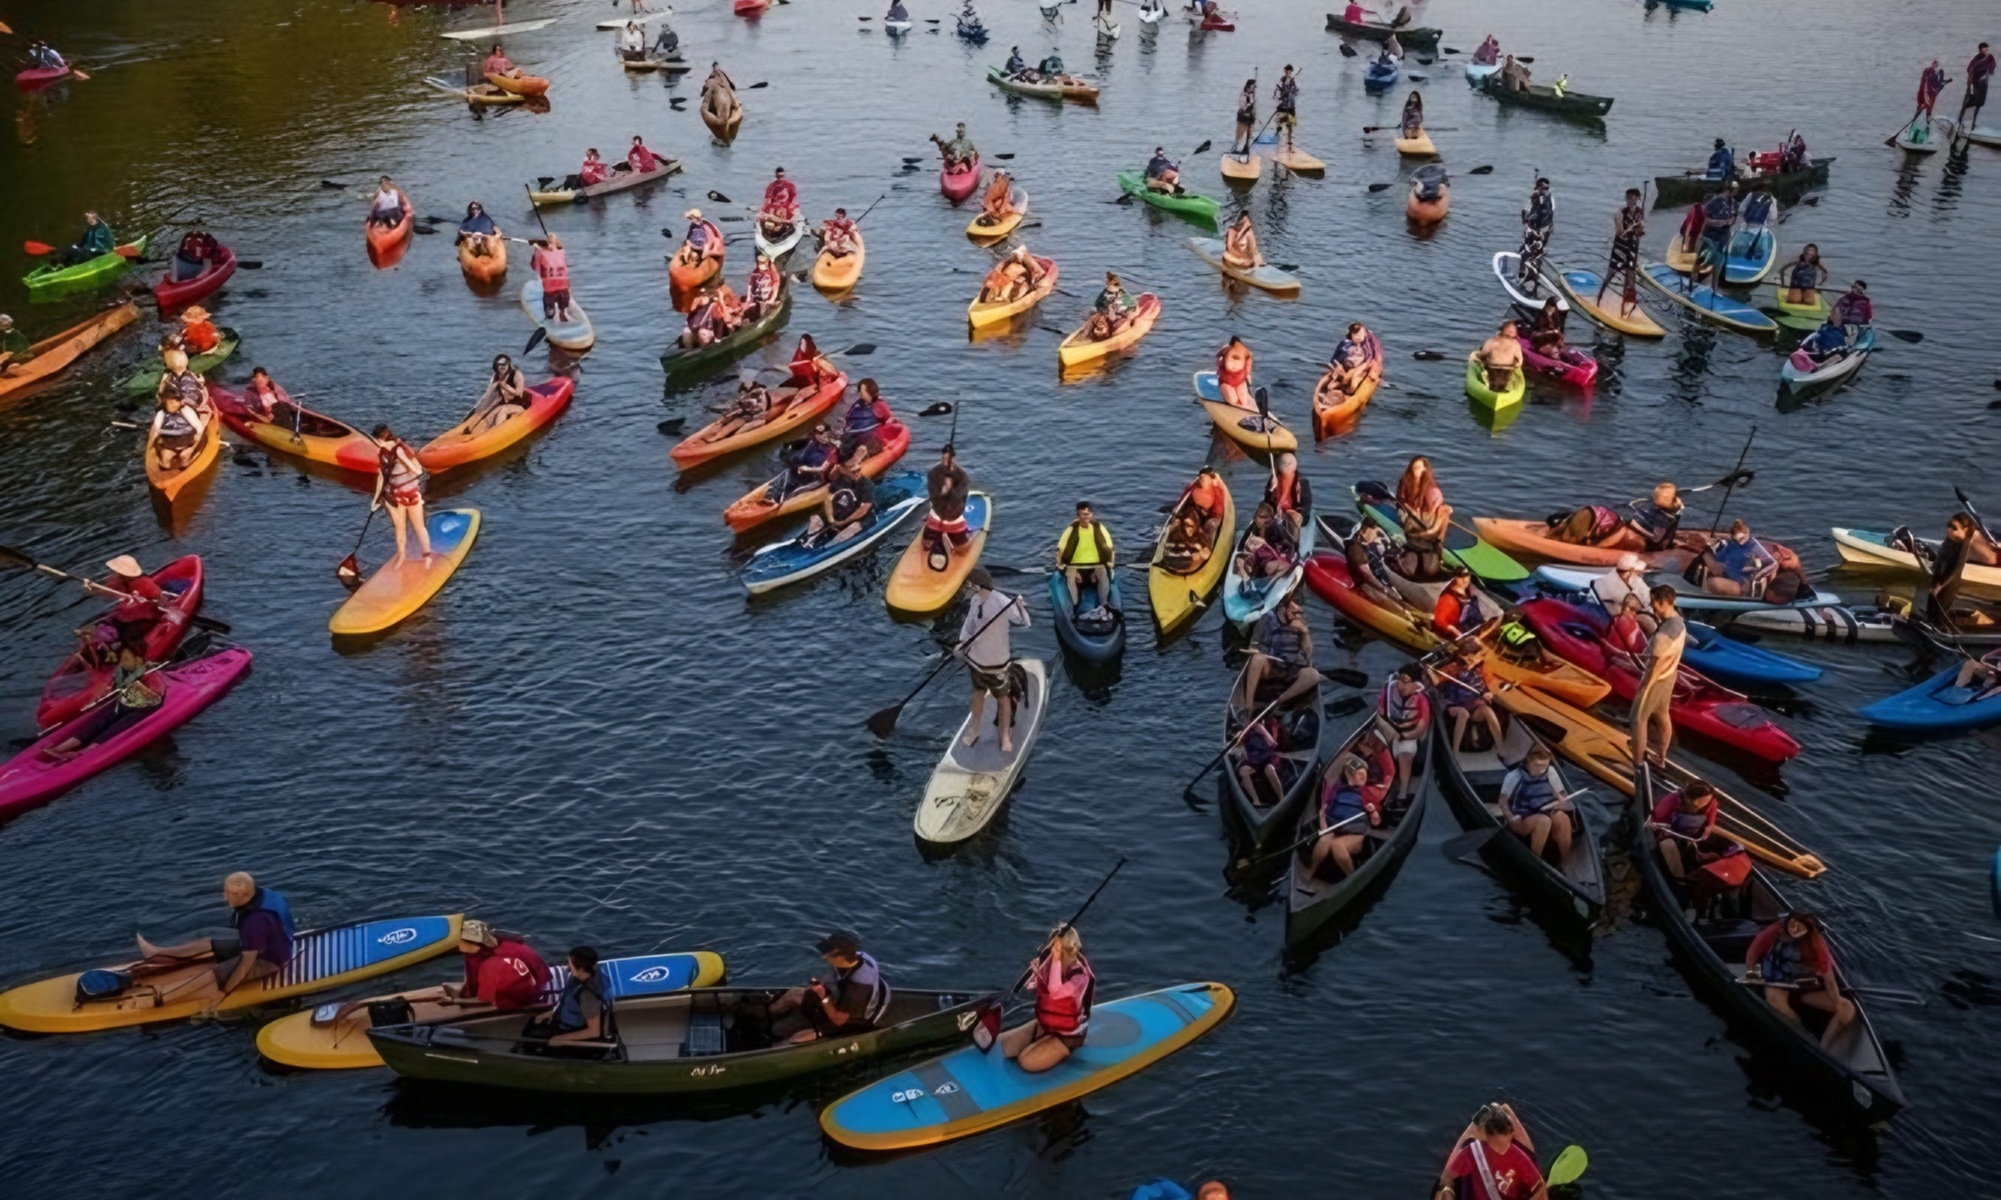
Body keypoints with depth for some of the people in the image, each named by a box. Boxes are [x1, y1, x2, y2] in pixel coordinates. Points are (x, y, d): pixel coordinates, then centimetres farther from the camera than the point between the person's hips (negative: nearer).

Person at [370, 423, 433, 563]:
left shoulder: (403, 449, -20)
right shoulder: (381, 453, -3)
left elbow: (419, 471, -22)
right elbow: (381, 475, 9)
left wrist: (403, 458, -34)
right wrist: (377, 496, 11)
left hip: (412, 494, -4)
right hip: (394, 496, 4)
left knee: (419, 526, 6)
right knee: (400, 528, 14)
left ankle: (427, 555, 18)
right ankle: (402, 556, 28)